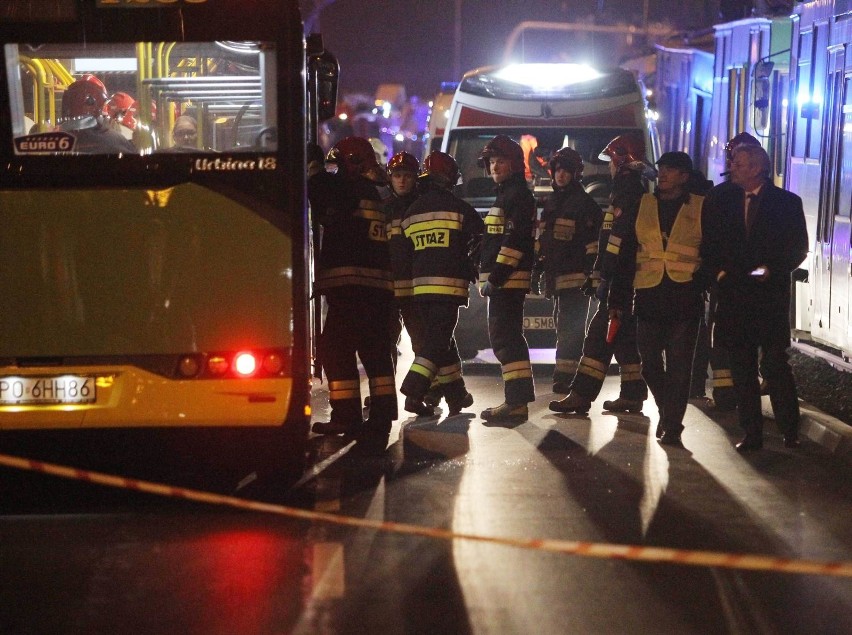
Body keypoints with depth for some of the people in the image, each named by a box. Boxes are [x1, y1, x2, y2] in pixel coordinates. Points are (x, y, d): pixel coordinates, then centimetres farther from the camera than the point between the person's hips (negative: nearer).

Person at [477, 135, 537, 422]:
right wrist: (489, 278, 20)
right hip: (501, 280, 11)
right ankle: (517, 399, 17)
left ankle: (517, 401, -17)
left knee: (505, 337, -14)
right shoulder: (505, 194, 23)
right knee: (506, 337, 12)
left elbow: (515, 239, -20)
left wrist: (495, 277, -21)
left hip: (508, 279, -11)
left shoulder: (518, 194, -10)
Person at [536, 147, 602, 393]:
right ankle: (563, 376, 20)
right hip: (555, 276, 8)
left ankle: (564, 375, -11)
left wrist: (591, 273, -16)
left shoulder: (585, 203, -4)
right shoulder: (550, 203, 19)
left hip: (576, 277, -8)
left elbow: (595, 242, -10)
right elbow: (542, 240, 26)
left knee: (570, 327, -10)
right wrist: (538, 267, 20)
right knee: (564, 326, 13)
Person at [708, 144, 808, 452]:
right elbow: (714, 243, 15)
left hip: (771, 295, -4)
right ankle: (752, 434, 12)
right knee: (742, 368, 5)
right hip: (734, 295, 4)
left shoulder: (786, 202, 1)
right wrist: (721, 270, -2)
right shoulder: (724, 201, 10)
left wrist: (772, 270, -13)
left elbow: (798, 248, 0)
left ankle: (790, 432, 7)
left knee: (776, 364, -5)